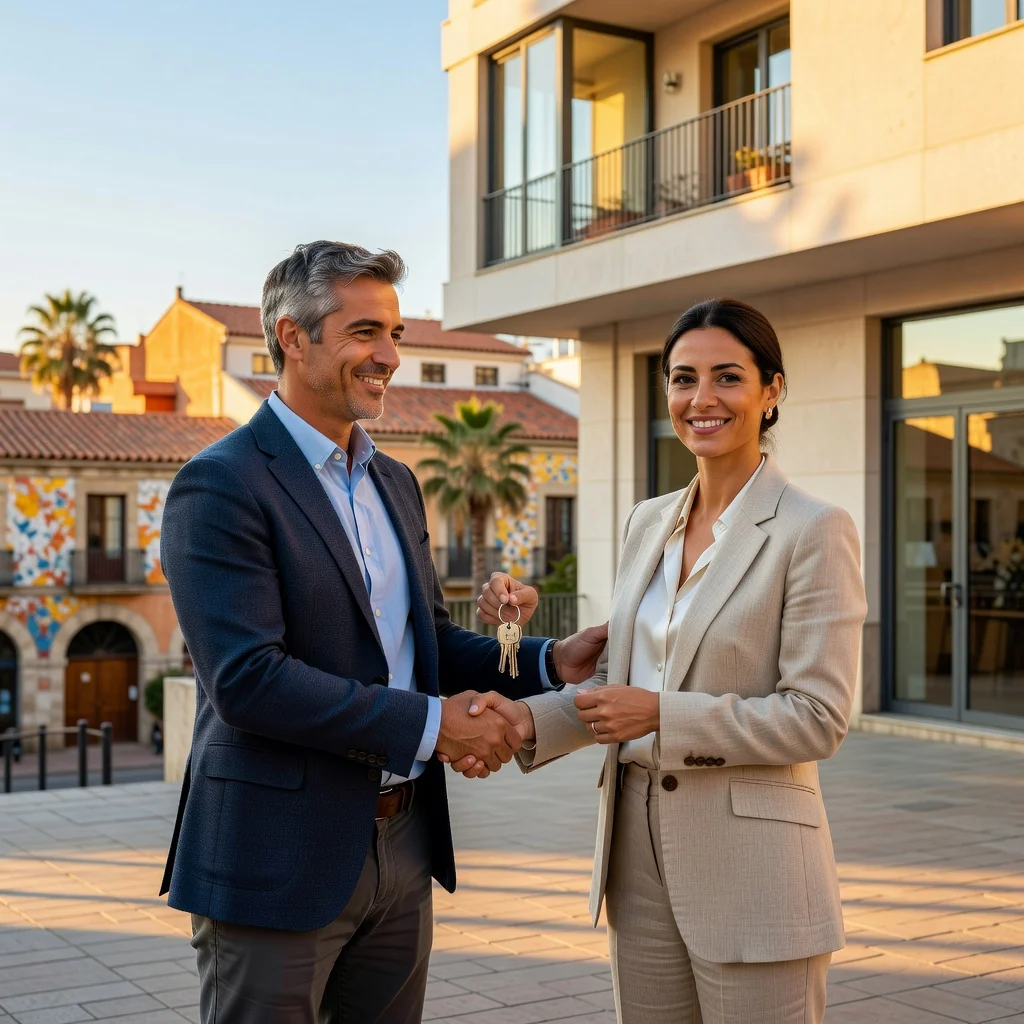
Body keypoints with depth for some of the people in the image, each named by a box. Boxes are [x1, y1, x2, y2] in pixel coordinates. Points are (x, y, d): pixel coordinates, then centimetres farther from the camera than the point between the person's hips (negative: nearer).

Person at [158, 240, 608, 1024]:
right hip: (279, 861, -7)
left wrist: (550, 662, 0)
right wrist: (431, 724, -20)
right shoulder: (220, 486, -14)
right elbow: (247, 678, -23)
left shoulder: (395, 483, 12)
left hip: (403, 841, 7)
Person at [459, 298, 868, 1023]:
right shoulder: (649, 523, 10)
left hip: (750, 870, -6)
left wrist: (662, 714, -20)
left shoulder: (814, 531, -10)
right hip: (640, 859, 6)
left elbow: (818, 717, -14)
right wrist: (529, 720, -3)